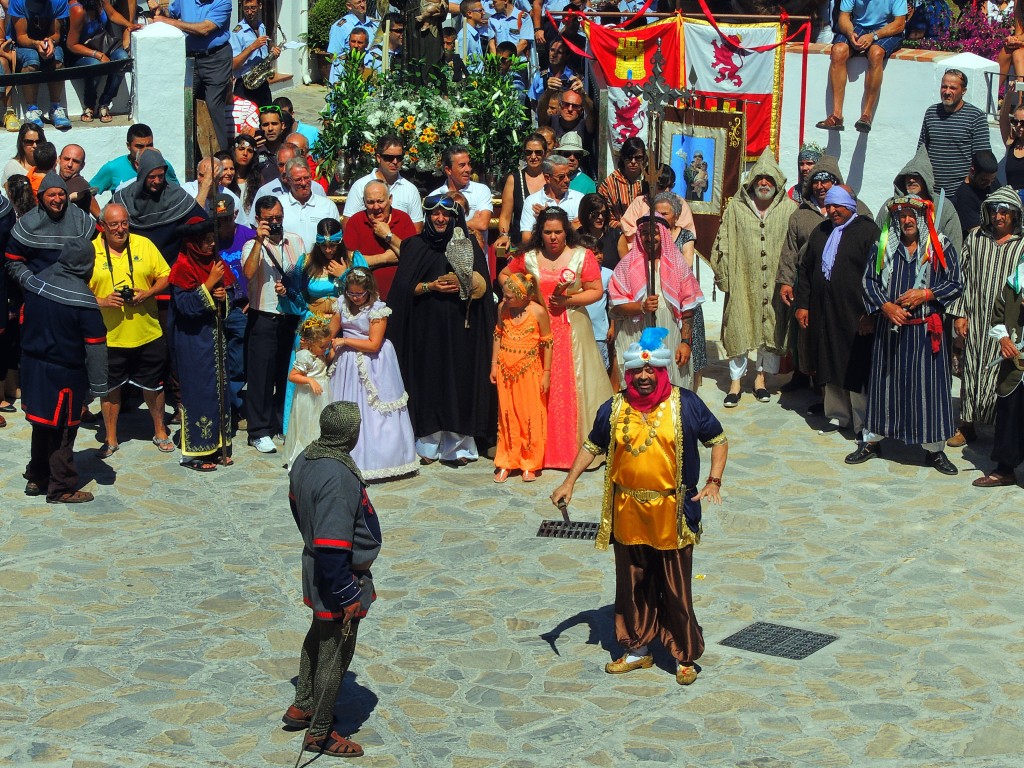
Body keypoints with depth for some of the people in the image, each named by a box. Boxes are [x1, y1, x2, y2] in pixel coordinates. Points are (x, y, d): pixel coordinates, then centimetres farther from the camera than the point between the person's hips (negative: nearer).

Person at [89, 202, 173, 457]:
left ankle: (160, 432, 33)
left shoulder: (144, 245, -1)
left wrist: (148, 293, -14)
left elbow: (165, 276, 3)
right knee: (110, 389, 11)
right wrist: (101, 301, -19)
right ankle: (111, 439, 27)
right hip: (109, 337, -1)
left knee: (153, 387, 13)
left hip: (148, 335, 1)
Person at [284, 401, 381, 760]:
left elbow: (298, 506, 15)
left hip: (314, 564, 10)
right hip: (343, 573, -10)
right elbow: (332, 546, -31)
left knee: (320, 634, 28)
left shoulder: (305, 459, -3)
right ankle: (319, 733, 19)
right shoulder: (337, 478, -32)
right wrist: (348, 595, -25)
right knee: (335, 652, 6)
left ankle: (302, 706, 43)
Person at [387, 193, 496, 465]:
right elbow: (404, 288, 1)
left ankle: (457, 444, 2)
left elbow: (482, 287, 8)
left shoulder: (467, 246, 9)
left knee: (458, 380, -3)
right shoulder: (415, 246, 6)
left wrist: (465, 284, -12)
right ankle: (427, 442, 5)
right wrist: (430, 286, -13)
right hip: (426, 327, 0)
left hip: (459, 328, 1)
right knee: (428, 379, -2)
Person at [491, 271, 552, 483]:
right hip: (506, 370, 4)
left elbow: (547, 343, -7)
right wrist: (494, 365, 9)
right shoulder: (502, 308, -3)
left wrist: (546, 373, -6)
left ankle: (529, 464, 15)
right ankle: (506, 462, 18)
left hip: (529, 372, -3)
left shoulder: (538, 312, -14)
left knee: (530, 416, 4)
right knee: (507, 416, 9)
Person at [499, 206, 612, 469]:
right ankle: (542, 449, 6)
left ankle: (578, 447, 3)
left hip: (572, 328, -2)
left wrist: (567, 301, -13)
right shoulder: (528, 258, 7)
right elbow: (504, 275, 20)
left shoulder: (582, 256, 1)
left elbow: (596, 291, -2)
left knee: (573, 385, -3)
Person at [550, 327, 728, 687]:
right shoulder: (614, 409, 3)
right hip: (628, 513, 3)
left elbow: (719, 440, 3)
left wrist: (714, 482, -8)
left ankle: (684, 657, 17)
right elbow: (592, 446, 15)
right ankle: (637, 650, 29)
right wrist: (569, 482, 7)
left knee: (676, 588, 3)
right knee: (631, 585, 14)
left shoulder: (685, 405, -5)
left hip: (672, 513, -3)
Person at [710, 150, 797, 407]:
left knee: (771, 327, 6)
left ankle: (762, 377, 21)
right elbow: (723, 244, 4)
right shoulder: (736, 208, 2)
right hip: (742, 281, 0)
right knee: (738, 327, 1)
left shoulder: (790, 210, 2)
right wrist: (723, 277, -1)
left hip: (774, 282, 0)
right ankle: (736, 381, 10)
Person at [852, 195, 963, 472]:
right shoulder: (883, 247, 6)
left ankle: (934, 448, 7)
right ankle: (873, 440, 20)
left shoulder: (941, 248, 1)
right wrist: (885, 306, -10)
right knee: (884, 382, 9)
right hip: (889, 328, 2)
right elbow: (869, 280, 5)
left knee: (929, 384, -1)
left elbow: (955, 284, 0)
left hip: (927, 330, -2)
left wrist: (925, 294, -13)